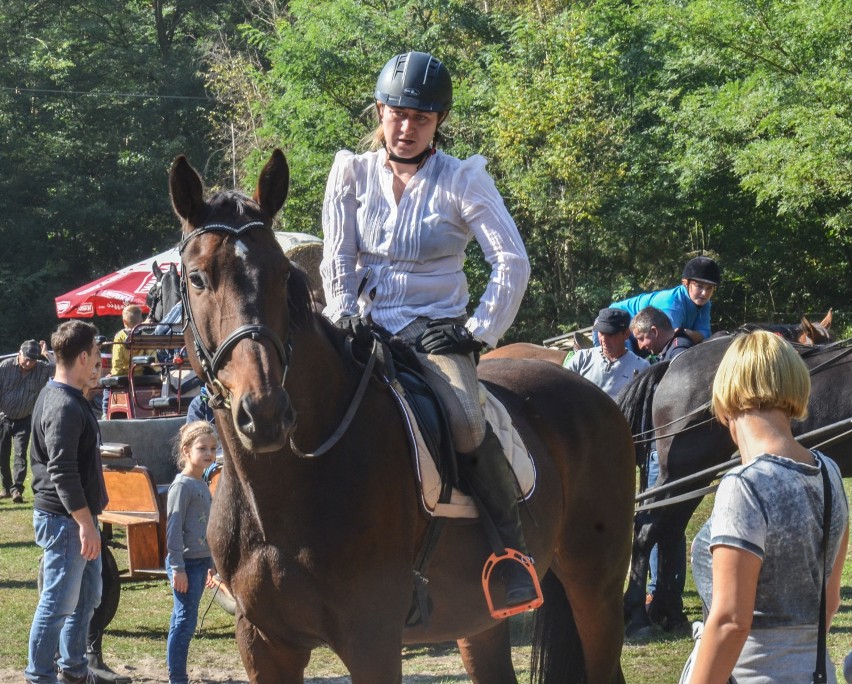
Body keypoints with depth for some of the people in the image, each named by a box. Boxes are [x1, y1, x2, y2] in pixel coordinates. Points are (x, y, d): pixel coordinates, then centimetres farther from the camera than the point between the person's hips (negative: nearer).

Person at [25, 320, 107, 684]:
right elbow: (62, 473, -25)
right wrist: (87, 524, -23)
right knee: (59, 602, -2)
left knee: (87, 595, 18)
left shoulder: (60, 397, 12)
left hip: (78, 517, 10)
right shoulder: (64, 406, -21)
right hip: (64, 520, -10)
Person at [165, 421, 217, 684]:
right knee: (184, 621, -7)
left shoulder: (202, 485, 14)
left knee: (183, 622, 12)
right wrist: (178, 568, -19)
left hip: (200, 562, 9)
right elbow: (173, 529, -16)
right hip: (186, 564, -9)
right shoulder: (182, 485, -13)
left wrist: (211, 564, 24)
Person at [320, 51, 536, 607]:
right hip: (367, 327, 3)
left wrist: (478, 333, -11)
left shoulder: (463, 180, 0)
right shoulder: (353, 174, 8)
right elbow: (337, 258, 9)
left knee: (465, 420, -33)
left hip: (437, 331, -3)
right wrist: (345, 317, -7)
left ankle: (514, 554, -20)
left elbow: (514, 263, -6)